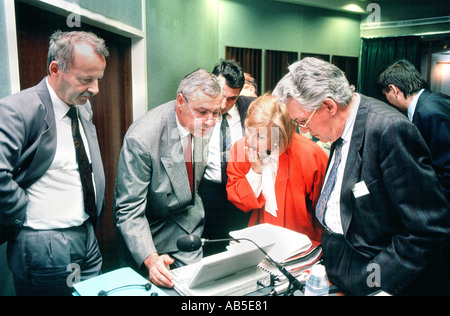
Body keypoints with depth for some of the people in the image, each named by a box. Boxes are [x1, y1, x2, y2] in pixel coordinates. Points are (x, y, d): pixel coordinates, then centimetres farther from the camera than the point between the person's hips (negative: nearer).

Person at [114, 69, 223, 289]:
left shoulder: (202, 124, -13)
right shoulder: (141, 138, -32)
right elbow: (129, 210, -30)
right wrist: (150, 259, -40)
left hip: (187, 224, 5)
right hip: (148, 230, -5)